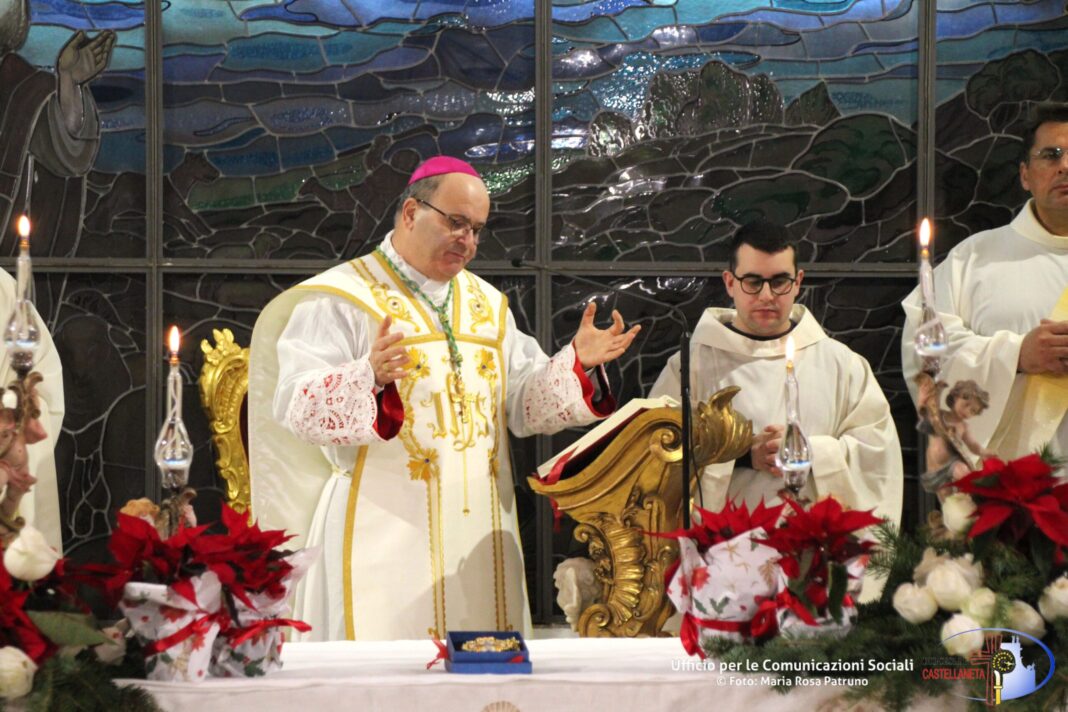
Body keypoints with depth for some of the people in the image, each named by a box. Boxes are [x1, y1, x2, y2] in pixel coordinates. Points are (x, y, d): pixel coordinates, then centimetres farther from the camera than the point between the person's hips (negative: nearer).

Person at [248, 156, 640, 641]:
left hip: (480, 535, 6)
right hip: (383, 535, -6)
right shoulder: (340, 300, -3)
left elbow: (524, 402, 15)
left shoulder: (487, 304, 17)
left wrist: (577, 363, -3)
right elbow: (297, 404, -15)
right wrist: (369, 377, -33)